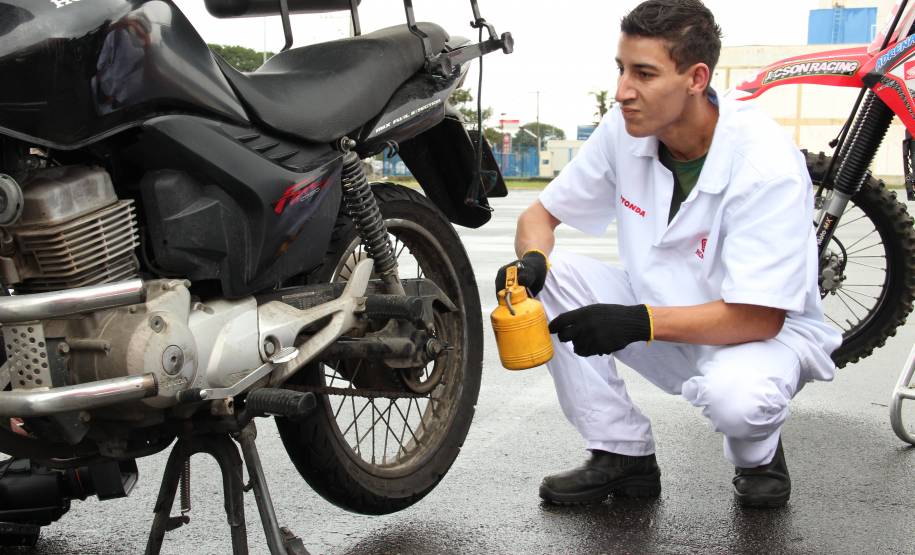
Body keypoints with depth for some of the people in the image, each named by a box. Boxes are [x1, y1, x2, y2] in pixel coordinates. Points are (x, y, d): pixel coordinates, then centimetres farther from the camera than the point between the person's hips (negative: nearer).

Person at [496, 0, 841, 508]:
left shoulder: (767, 162, -27)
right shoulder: (623, 131, -11)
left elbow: (758, 317, -27)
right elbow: (541, 213, 1)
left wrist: (639, 322, -37)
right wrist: (531, 260, -24)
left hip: (767, 332, -5)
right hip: (662, 315, 6)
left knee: (734, 395, -39)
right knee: (551, 275, -17)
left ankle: (758, 455, 3)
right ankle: (626, 456, -5)